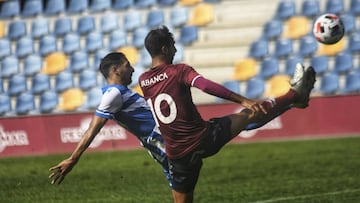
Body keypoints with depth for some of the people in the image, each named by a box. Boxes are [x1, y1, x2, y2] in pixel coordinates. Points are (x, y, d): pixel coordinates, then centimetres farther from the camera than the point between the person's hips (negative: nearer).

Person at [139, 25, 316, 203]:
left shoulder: (142, 81, 6)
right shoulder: (179, 71, -12)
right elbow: (206, 86, -28)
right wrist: (244, 101, -32)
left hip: (177, 153, 5)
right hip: (204, 139, -5)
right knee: (252, 113, 13)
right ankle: (295, 96, 28)